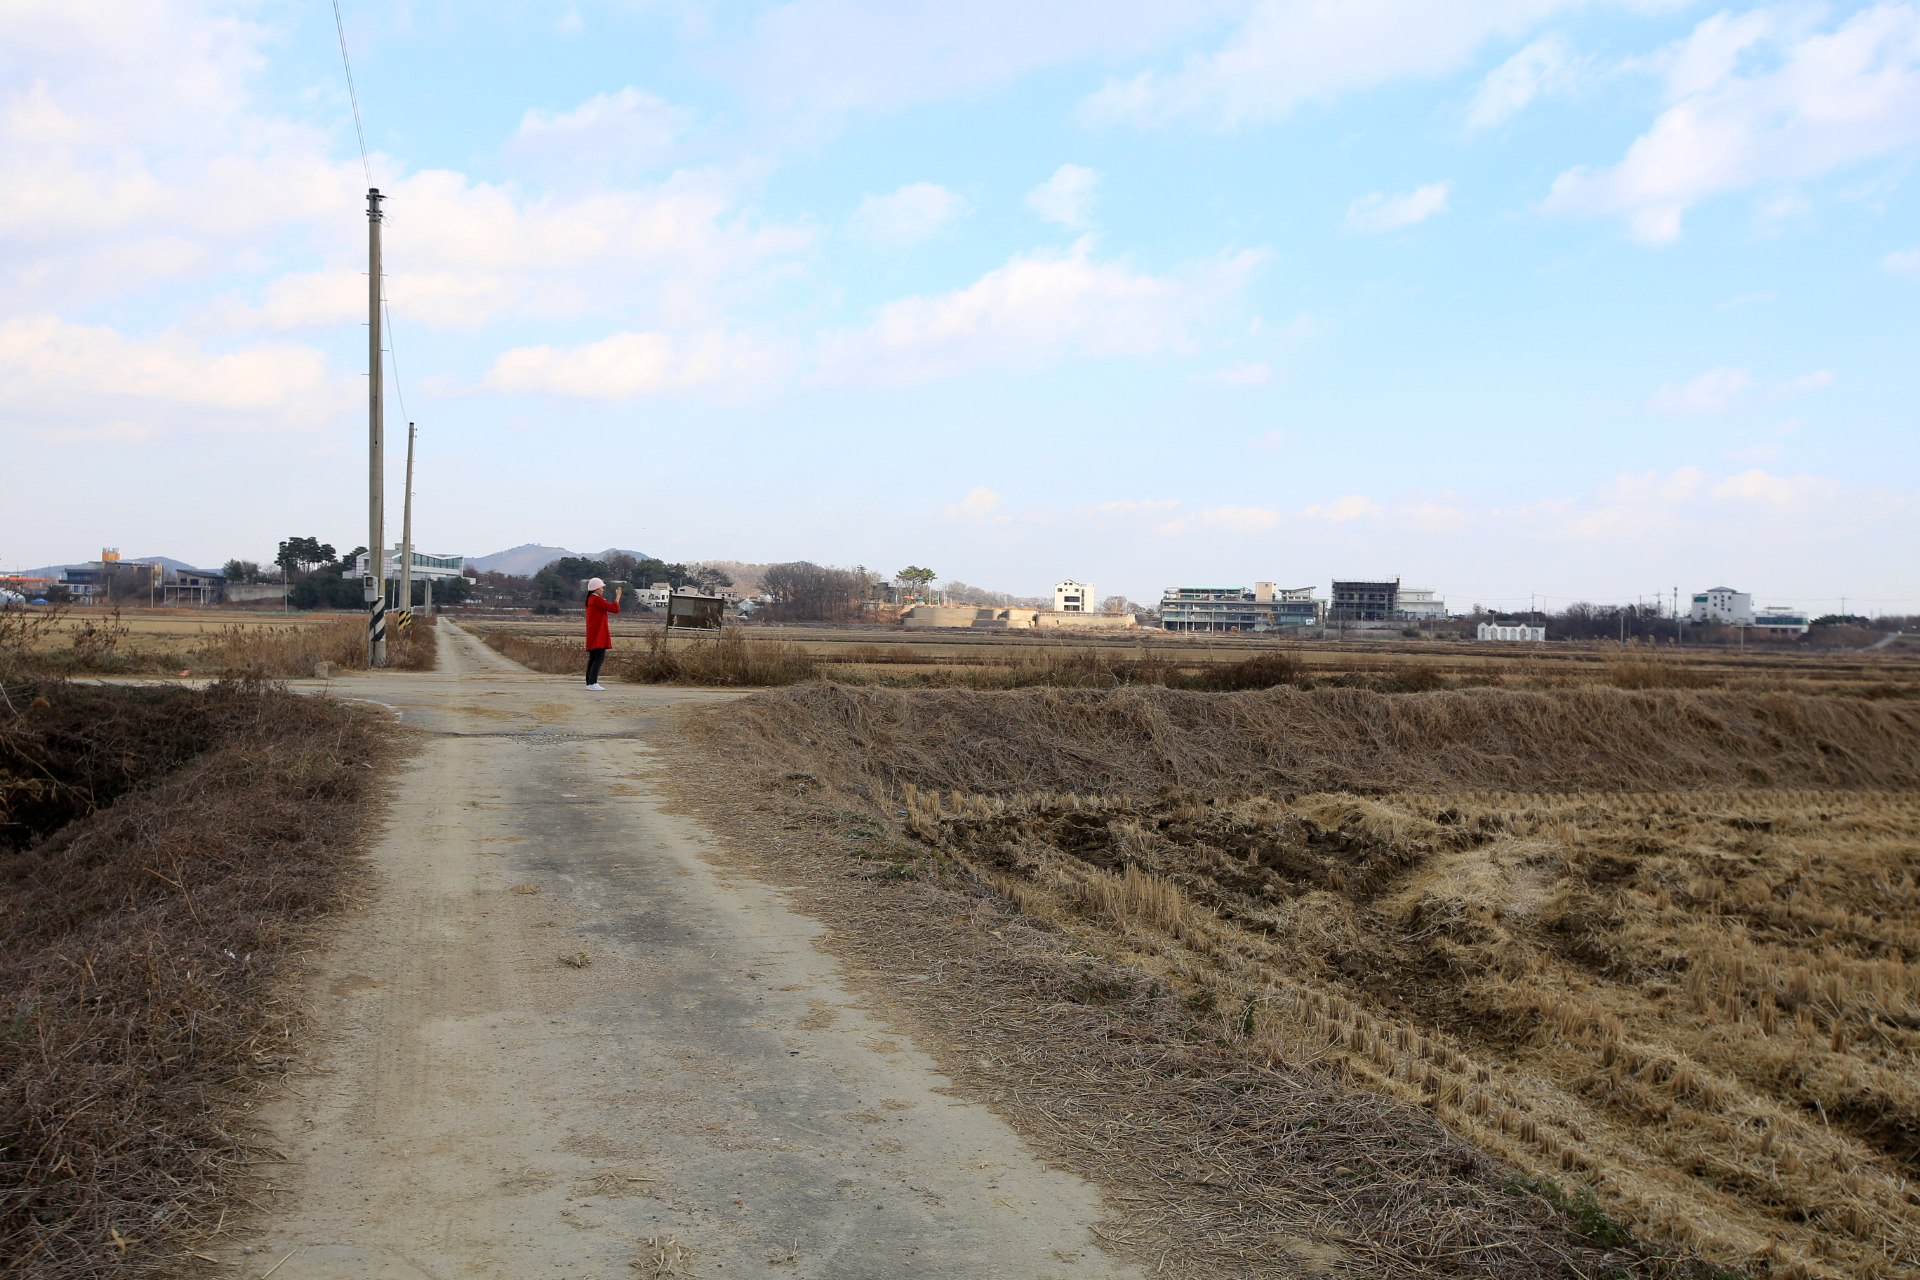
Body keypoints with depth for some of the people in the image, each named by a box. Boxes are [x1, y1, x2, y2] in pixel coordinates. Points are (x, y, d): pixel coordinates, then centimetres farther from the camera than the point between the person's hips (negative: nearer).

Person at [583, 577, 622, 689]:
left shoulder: (590, 599, 18)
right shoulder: (597, 599, -13)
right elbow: (614, 608, -17)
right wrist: (618, 596, -7)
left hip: (592, 636, 10)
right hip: (599, 635, -10)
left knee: (592, 659, 10)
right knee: (599, 658, -13)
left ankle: (589, 683, 10)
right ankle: (592, 683, -19)